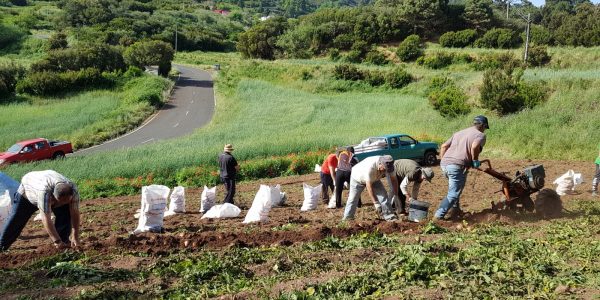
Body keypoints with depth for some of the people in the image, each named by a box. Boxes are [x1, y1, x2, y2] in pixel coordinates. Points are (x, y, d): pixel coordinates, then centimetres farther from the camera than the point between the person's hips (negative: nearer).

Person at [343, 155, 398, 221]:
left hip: (374, 178, 5)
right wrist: (376, 203, -39)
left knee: (383, 195, -10)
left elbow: (394, 179, -10)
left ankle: (390, 216, -7)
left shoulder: (389, 165, -27)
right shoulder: (370, 167, -45)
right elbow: (369, 186, -39)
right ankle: (347, 218, 15)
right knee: (353, 199, 0)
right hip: (357, 177, -5)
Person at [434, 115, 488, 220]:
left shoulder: (459, 133, 26)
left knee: (455, 188, 29)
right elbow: (474, 147, -18)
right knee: (453, 194, 0)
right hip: (457, 166, -7)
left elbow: (443, 146, 20)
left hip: (444, 164, 8)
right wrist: (475, 161, -5)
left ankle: (455, 210, 30)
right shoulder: (480, 135, 5)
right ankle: (439, 215, -5)